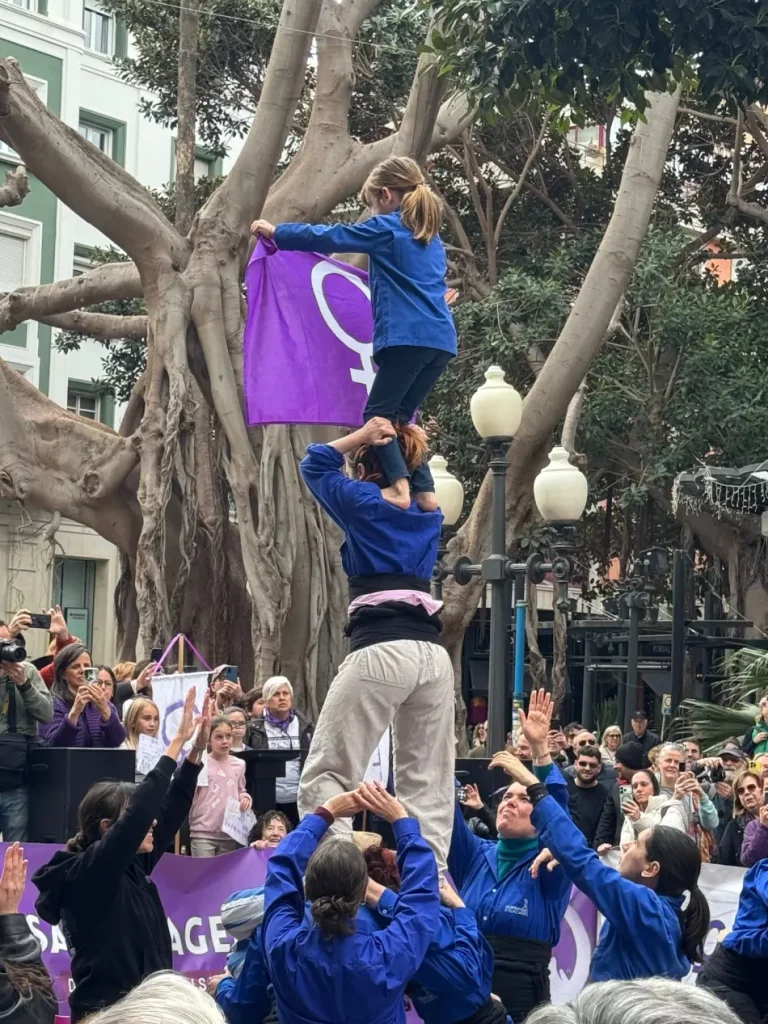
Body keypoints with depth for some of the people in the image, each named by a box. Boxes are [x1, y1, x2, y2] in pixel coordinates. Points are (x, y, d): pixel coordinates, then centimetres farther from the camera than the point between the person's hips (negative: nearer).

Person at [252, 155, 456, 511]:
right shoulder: (432, 237, 23)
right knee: (399, 417, 13)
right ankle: (424, 490, 3)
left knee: (378, 414, -4)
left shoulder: (386, 228, 1)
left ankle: (398, 486, -20)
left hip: (408, 336, -7)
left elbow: (327, 237, 3)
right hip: (440, 338, 7)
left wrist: (277, 232, 13)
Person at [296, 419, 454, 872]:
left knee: (326, 775, -3)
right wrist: (408, 446, 27)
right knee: (427, 783, 8)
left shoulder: (364, 501, 6)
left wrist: (362, 436, 15)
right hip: (434, 653, 6)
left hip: (380, 650, -6)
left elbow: (315, 463, 22)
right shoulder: (429, 513, 19)